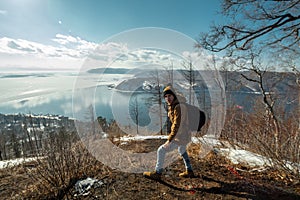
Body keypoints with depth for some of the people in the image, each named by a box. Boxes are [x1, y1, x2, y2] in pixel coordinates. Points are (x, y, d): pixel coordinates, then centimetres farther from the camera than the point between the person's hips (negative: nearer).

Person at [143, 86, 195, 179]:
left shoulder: (178, 107, -26)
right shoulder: (173, 105, 2)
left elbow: (176, 125, -30)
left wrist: (169, 140, -28)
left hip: (180, 137, -10)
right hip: (185, 135, 10)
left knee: (161, 150, -2)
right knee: (182, 151, 32)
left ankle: (157, 173, 14)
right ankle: (189, 171, 46)